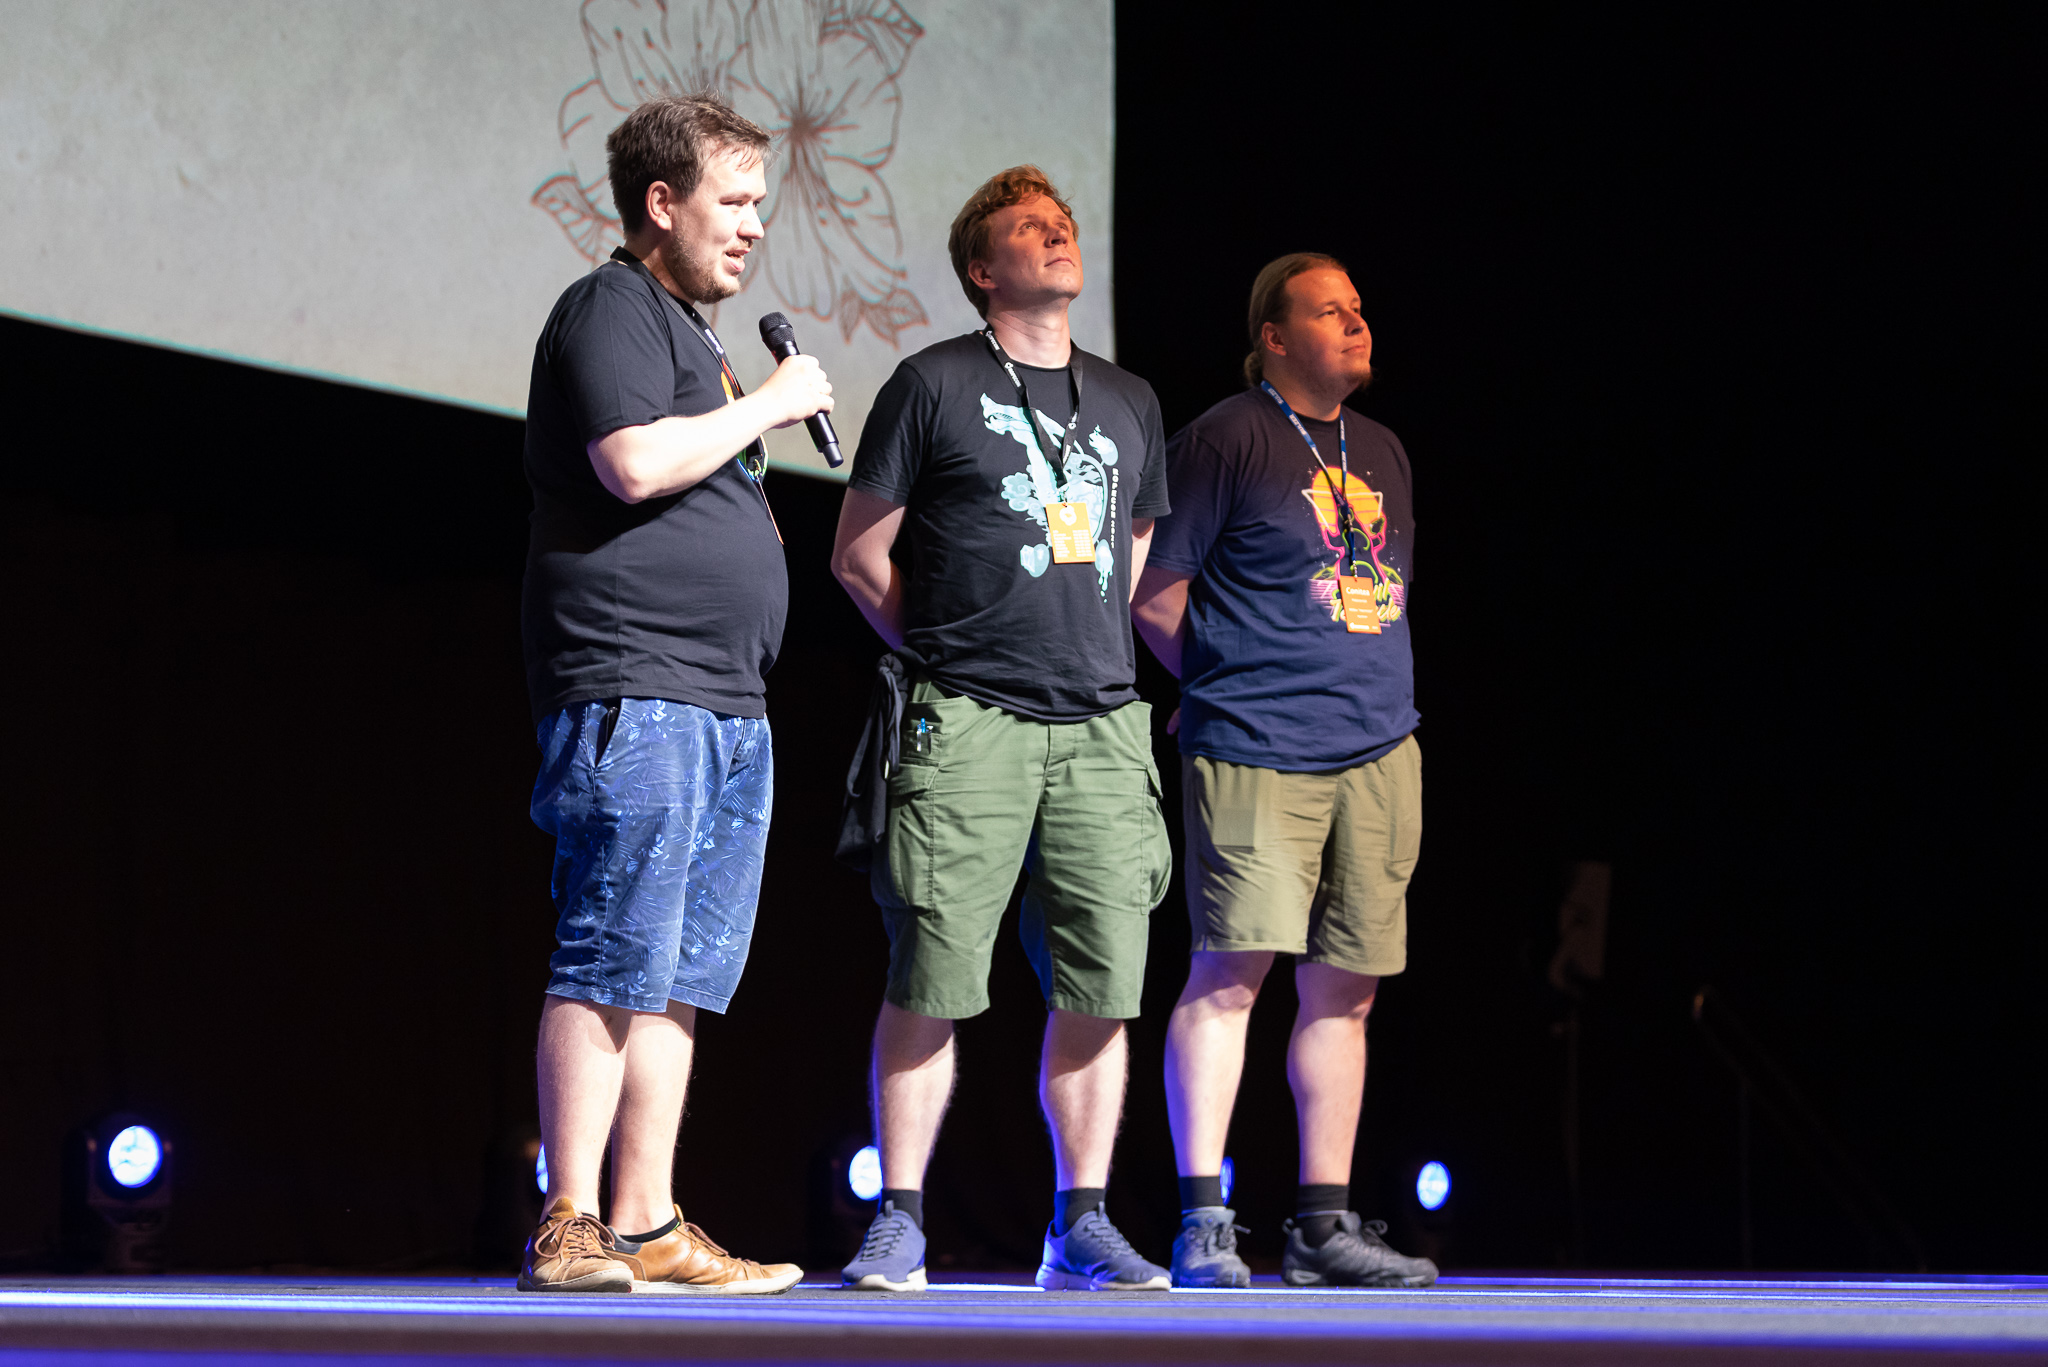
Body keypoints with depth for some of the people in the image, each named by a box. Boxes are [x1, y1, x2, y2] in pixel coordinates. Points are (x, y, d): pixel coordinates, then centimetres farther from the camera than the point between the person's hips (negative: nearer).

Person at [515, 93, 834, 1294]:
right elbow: (635, 464, -21)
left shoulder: (686, 331, 25)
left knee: (686, 972, 7)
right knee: (615, 961, -12)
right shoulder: (610, 312, -5)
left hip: (724, 702, 10)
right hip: (634, 696, -10)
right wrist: (768, 405, -10)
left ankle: (647, 1227, 8)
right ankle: (572, 1229, -11)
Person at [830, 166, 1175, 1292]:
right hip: (967, 725, -4)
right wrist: (945, 650, 4)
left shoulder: (1128, 403, 18)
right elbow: (859, 554, 6)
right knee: (932, 977, -7)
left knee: (1098, 986, 0)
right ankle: (899, 1222, 0)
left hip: (1101, 724, 4)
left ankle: (1082, 1226, 7)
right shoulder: (935, 385, 4)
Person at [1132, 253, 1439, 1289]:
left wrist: (1374, 693, 15)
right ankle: (1202, 1223, -9)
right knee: (1232, 967, -12)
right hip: (1257, 753, -7)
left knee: (1343, 987, 5)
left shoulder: (1381, 452, 20)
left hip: (1377, 750, 7)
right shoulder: (1225, 442, -3)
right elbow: (1154, 592, -3)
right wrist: (1229, 683, 4)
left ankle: (1323, 1225, 10)